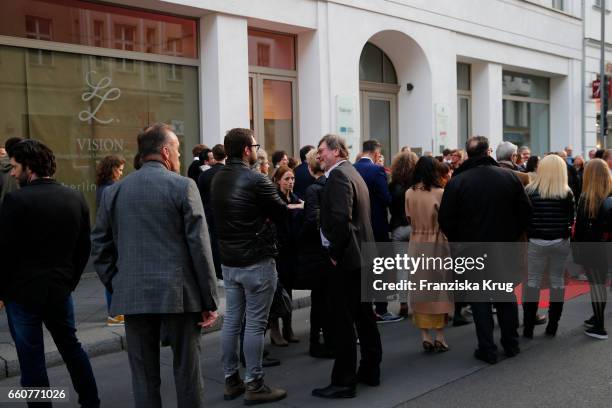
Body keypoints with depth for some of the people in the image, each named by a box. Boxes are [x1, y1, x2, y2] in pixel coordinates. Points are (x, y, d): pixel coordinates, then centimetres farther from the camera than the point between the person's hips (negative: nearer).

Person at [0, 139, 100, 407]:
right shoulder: (75, 198, 2)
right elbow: (84, 247, 7)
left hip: (23, 291, -5)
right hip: (60, 289, 6)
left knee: (31, 357, 6)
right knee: (71, 345, 21)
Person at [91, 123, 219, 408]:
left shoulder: (114, 191, 7)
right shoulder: (183, 186, -6)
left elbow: (100, 247, 8)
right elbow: (199, 246, -8)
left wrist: (116, 286, 16)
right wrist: (209, 300, -4)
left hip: (133, 296, 3)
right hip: (178, 293, -3)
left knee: (144, 375, 10)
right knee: (186, 369, 8)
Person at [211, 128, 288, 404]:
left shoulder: (218, 179, 7)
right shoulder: (256, 180, -17)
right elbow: (282, 213, -9)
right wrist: (265, 212, 11)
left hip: (228, 260, 8)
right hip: (257, 261, -8)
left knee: (231, 319, 13)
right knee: (255, 323, 0)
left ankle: (231, 380, 22)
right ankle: (254, 386, 7)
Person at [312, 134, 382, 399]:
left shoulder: (338, 174, -14)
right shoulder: (352, 172, 17)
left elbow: (340, 217, -26)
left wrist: (334, 252, -16)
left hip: (346, 257, -10)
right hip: (362, 254, 10)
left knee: (343, 320, -4)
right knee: (363, 315, 16)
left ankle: (344, 382, 2)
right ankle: (370, 371, 26)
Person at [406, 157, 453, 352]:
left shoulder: (409, 193, -2)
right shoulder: (439, 193, -13)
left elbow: (409, 218, 7)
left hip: (416, 244, 3)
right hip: (436, 244, -3)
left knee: (420, 290, 11)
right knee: (439, 290, 8)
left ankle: (425, 336, 13)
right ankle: (439, 337, 13)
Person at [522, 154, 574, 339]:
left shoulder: (530, 190, -7)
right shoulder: (567, 193, -6)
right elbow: (571, 220, -3)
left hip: (536, 242, 0)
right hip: (560, 242, 1)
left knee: (533, 282, 6)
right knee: (557, 282, 11)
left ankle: (528, 327, 7)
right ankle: (552, 326, 16)